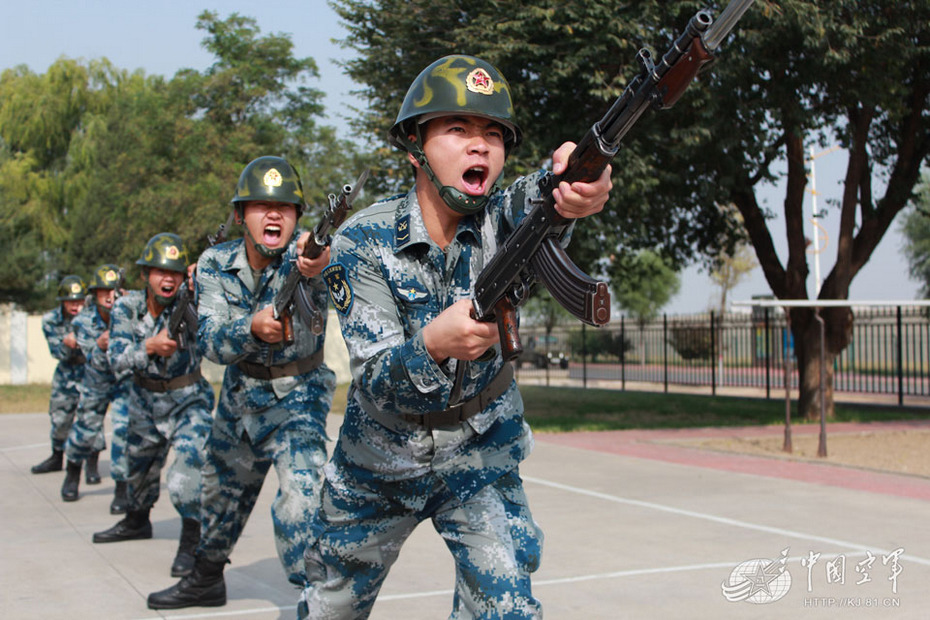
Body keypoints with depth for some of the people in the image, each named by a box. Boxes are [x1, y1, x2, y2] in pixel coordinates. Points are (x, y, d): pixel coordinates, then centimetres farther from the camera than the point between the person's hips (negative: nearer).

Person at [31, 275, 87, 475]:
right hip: (67, 372, 4)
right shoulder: (51, 320, -10)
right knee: (59, 417, 12)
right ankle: (56, 458, 34)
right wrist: (67, 344, -32)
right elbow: (58, 354, -9)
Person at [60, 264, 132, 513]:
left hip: (125, 380, -2)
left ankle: (122, 488, -6)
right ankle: (73, 472, 41)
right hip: (96, 381, 2)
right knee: (85, 428, 10)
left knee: (124, 428, -18)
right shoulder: (84, 321, -19)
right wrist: (100, 347, -43)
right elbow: (95, 363, -21)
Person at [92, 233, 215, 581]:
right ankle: (137, 521, 49)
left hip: (187, 402, -4)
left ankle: (193, 543, -14)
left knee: (187, 469, -24)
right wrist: (150, 346, -38)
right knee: (138, 467, 22)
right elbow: (117, 359, -19)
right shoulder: (127, 307, -12)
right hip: (145, 402, 5)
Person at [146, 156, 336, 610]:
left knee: (299, 504, -24)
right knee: (221, 491, 23)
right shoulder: (215, 263, -10)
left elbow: (320, 258, -47)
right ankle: (206, 580, 47)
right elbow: (211, 343, -19)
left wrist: (320, 261, -72)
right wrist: (253, 328, -41)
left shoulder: (303, 252, -21)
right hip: (239, 394, 5)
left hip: (297, 397, -5)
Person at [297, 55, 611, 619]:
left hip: (479, 454, 0)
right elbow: (375, 383, -30)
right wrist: (433, 345, -52)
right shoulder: (363, 243, -21)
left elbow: (535, 196, -45)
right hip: (379, 459, 0)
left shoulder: (500, 218, -19)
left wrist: (576, 180, -70)